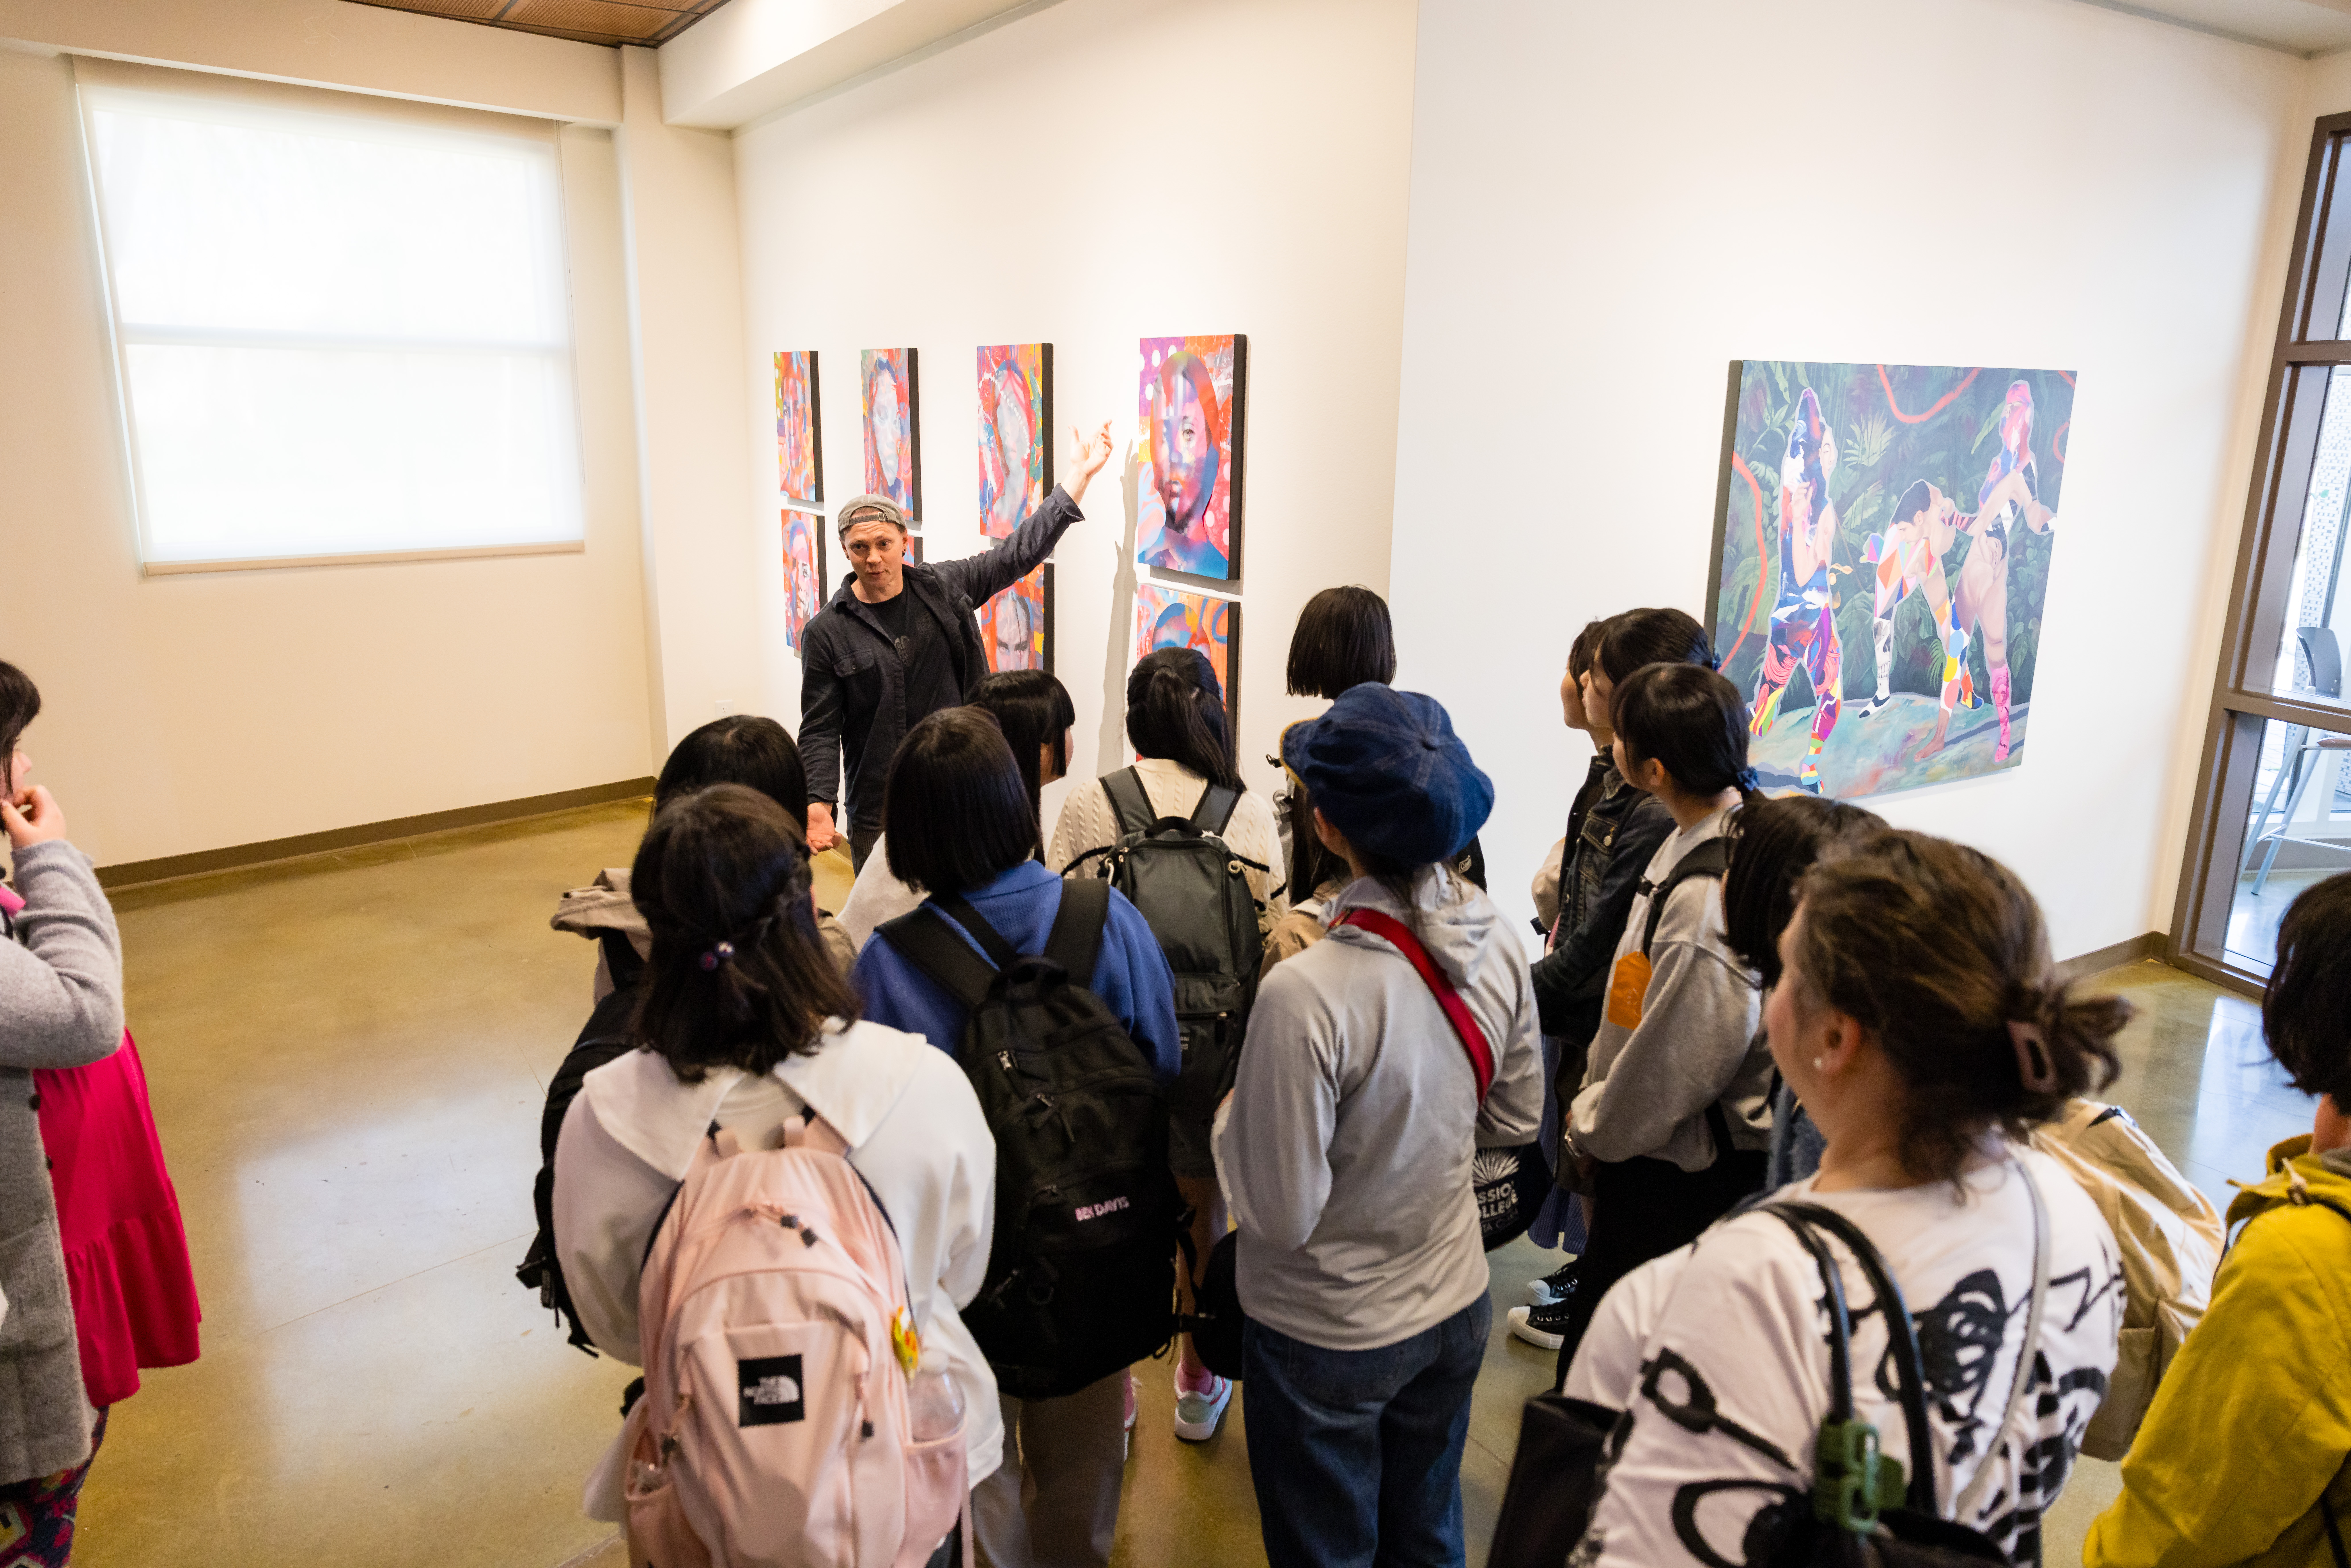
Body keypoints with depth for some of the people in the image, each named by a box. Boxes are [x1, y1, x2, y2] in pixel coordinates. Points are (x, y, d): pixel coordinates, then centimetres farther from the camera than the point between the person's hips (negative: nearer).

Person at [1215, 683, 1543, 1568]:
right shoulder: (1499, 946, -13)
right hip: (1456, 1310, 5)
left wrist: (1231, 1116, -8)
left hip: (1328, 1337, -5)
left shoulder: (1306, 996, -34)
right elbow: (1517, 1120, 2)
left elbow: (1280, 1215, -24)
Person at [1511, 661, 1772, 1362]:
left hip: (1678, 1169, -9)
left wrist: (1589, 1127, -6)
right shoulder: (1695, 837, -2)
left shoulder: (1711, 897, -32)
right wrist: (1592, 1095, 13)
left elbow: (1671, 1068, -23)